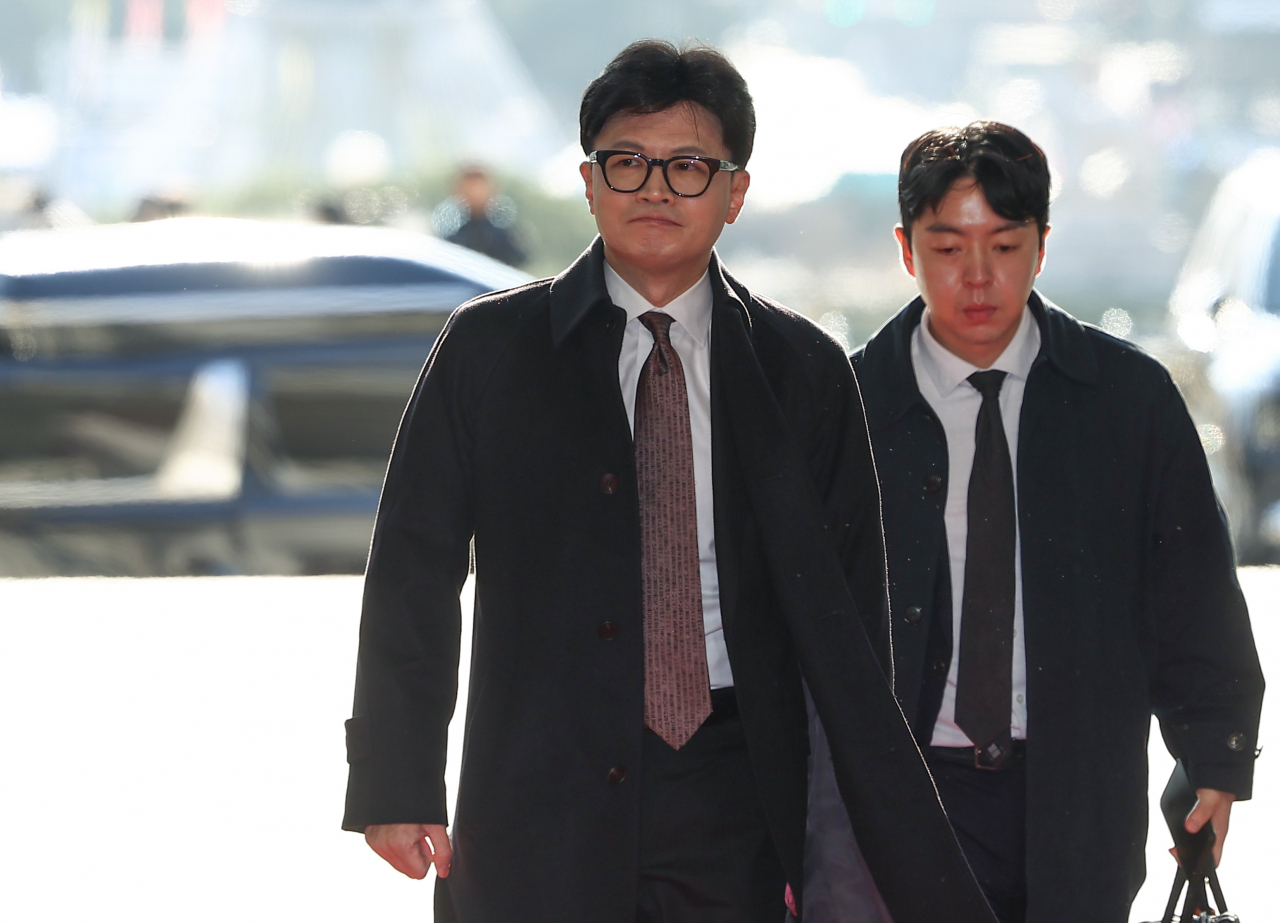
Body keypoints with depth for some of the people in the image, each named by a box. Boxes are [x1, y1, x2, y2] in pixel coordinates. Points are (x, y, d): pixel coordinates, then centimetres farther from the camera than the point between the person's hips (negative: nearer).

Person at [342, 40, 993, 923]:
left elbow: (843, 619, 7)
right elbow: (413, 575, 5)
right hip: (540, 810, -1)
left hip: (731, 816, 1)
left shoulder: (804, 373, 7)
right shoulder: (489, 351, 5)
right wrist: (396, 785, -2)